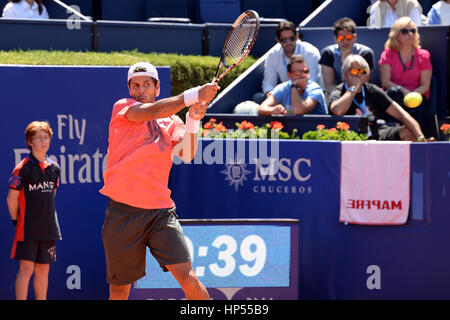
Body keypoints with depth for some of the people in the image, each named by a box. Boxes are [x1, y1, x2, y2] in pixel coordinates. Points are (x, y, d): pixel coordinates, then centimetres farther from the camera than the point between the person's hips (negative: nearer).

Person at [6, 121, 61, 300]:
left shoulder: (54, 168, 9)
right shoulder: (23, 168, -8)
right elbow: (11, 199, -4)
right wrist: (17, 222, 0)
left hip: (48, 228, 5)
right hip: (28, 229, -5)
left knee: (43, 270, 8)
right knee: (26, 269, -9)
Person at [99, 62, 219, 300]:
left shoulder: (171, 122, 13)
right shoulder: (122, 108, 6)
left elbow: (187, 155, -4)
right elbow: (152, 111, -15)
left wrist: (193, 120, -19)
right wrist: (193, 95, -20)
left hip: (160, 212, 1)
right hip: (123, 212, -1)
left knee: (186, 276, -15)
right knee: (119, 289, 5)